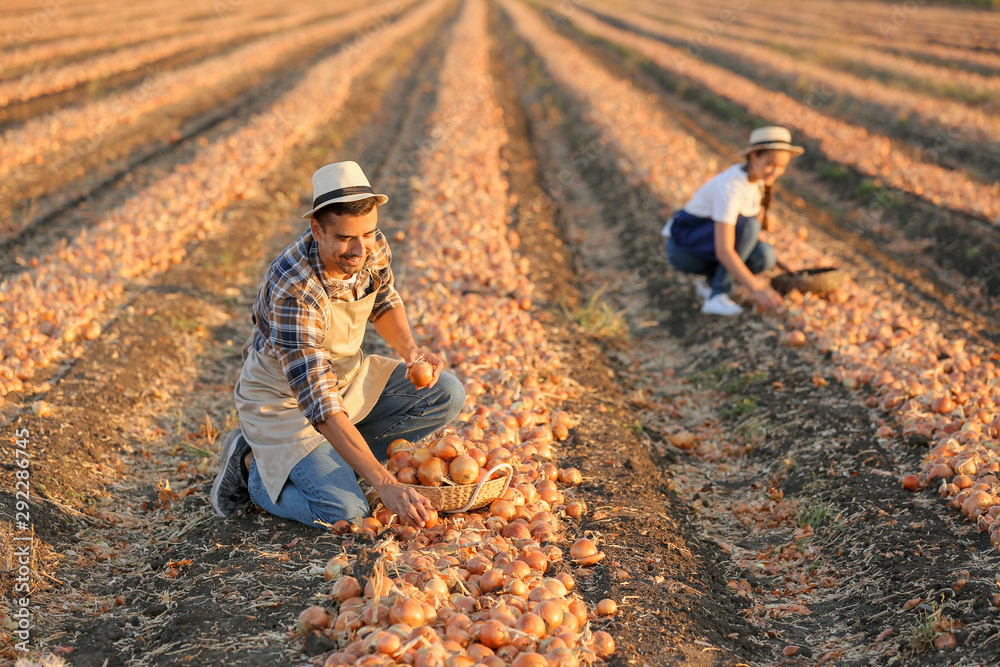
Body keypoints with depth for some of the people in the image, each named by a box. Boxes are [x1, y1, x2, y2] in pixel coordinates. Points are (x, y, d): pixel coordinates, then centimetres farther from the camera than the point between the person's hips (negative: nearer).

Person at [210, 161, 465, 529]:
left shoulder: (372, 246, -15)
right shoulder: (293, 291, -36)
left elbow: (384, 301, 10)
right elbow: (319, 405, -38)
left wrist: (410, 349, -11)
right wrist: (385, 484, -42)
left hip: (347, 376, 7)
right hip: (284, 400, -7)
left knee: (447, 395, -7)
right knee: (344, 513, -24)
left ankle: (335, 458, 3)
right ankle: (254, 466, 5)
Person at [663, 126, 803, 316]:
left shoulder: (758, 176, -4)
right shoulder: (731, 188, -29)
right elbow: (723, 252, -34)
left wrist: (765, 219, -9)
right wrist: (757, 289, -36)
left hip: (708, 243, 8)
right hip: (683, 245, -7)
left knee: (764, 257, -19)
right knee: (748, 225, -30)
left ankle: (710, 282, 4)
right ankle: (717, 297, -22)